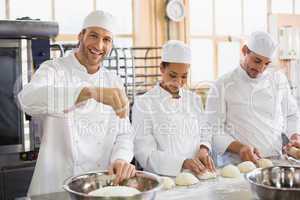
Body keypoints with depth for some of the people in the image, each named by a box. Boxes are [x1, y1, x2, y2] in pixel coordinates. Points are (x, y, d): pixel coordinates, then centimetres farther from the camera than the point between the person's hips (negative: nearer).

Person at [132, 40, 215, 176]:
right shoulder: (143, 104, -5)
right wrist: (183, 162, -22)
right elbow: (145, 154, -10)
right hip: (162, 179, -4)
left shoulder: (194, 100, 12)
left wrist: (204, 149, -2)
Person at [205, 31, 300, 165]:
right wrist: (239, 148, -19)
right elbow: (214, 131, -5)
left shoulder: (278, 79, 12)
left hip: (274, 160, 4)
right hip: (236, 163, -4)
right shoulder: (222, 86, -2)